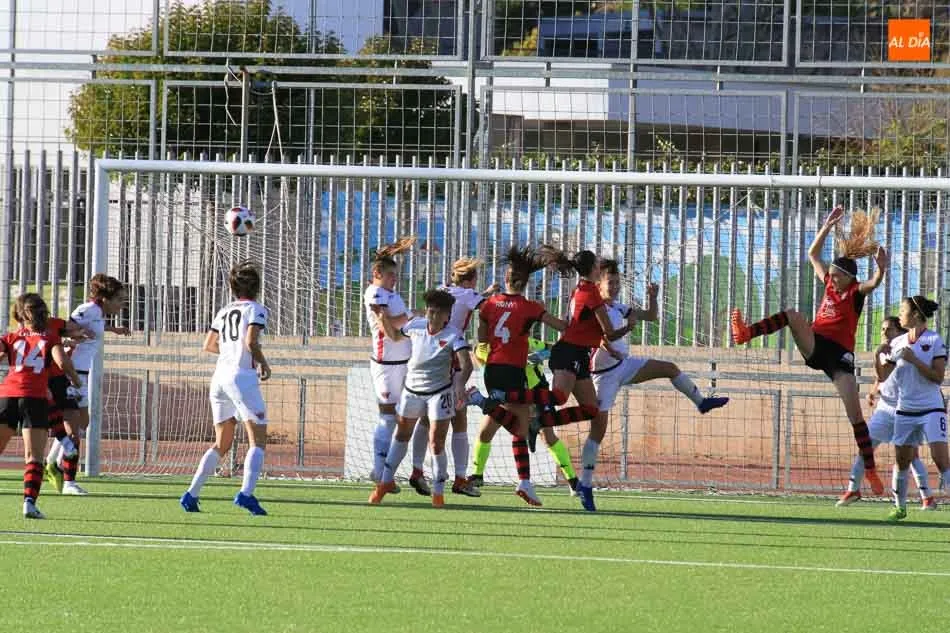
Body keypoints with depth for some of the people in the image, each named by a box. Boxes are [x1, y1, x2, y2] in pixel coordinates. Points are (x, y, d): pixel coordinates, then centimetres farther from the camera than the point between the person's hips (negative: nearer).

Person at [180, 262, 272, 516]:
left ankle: (191, 494, 8)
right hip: (242, 377, -7)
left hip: (219, 377, 7)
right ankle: (246, 493, -23)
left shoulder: (224, 311, 16)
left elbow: (208, 345, 21)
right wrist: (263, 363, 1)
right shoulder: (256, 310, -3)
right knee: (258, 440, -5)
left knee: (222, 444, 15)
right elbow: (251, 342, -16)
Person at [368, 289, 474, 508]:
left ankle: (439, 491, 7)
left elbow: (466, 364, -31)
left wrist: (460, 384, -49)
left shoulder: (453, 335, -19)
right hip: (412, 389, 4)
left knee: (436, 444, -8)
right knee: (402, 434, 15)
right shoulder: (416, 326, -6)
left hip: (440, 391, -4)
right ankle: (386, 481, 29)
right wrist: (384, 319, -4)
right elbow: (395, 336, 16)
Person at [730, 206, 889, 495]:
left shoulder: (857, 292, -4)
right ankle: (745, 333, -33)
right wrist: (827, 227, 7)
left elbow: (873, 284, -27)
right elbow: (813, 254, 17)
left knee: (854, 413, -11)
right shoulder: (830, 283, 11)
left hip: (840, 354, -4)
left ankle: (870, 470, -8)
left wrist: (881, 269, -48)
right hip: (815, 346, 4)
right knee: (793, 316, -21)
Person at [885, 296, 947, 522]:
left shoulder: (934, 340, -7)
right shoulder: (897, 343, 8)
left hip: (931, 409, -5)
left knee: (940, 458, -16)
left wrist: (914, 359, -20)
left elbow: (937, 376, -13)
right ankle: (899, 506, 19)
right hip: (905, 410, 5)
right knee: (901, 459, 7)